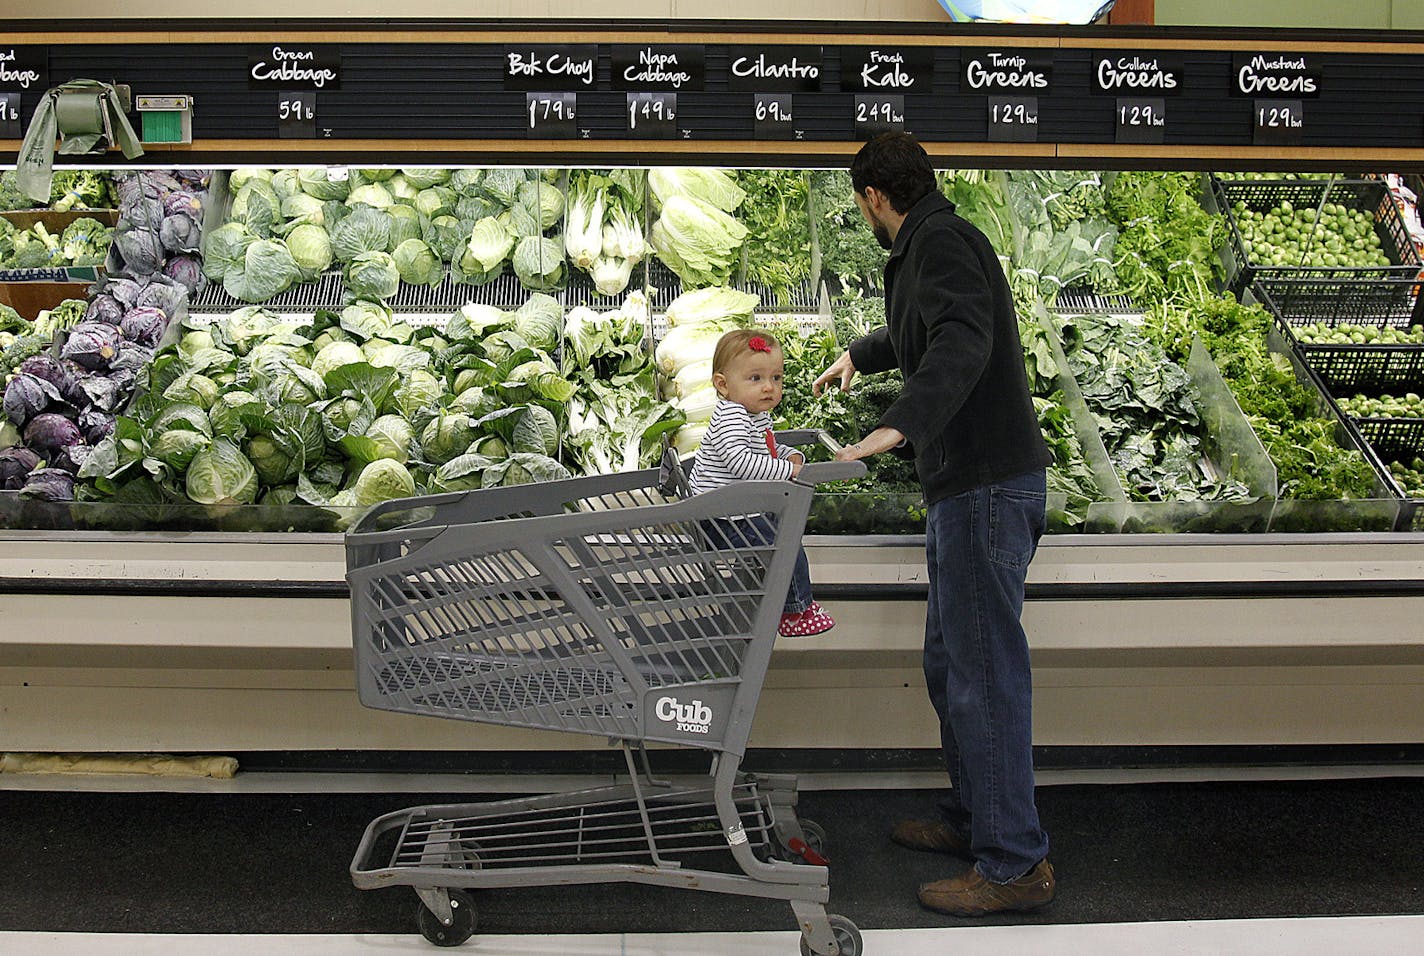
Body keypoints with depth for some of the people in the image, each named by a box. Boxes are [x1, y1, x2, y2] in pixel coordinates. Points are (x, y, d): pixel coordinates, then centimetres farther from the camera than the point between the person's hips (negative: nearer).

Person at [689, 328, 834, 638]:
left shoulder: (759, 416, 10)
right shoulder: (730, 418, -23)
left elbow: (770, 448, 29)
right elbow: (739, 461, -37)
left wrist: (793, 455, 7)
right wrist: (788, 469, -30)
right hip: (727, 517, -11)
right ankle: (795, 611, 5)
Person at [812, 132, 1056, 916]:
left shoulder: (940, 241, -10)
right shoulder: (933, 244, 22)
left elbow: (963, 338, -30)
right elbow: (917, 331, 44)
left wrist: (899, 426, -41)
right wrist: (858, 355, 60)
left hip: (989, 484, -11)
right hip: (968, 484, 11)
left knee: (984, 670, -8)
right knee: (951, 662, 17)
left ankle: (1015, 862, -2)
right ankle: (972, 819, 29)